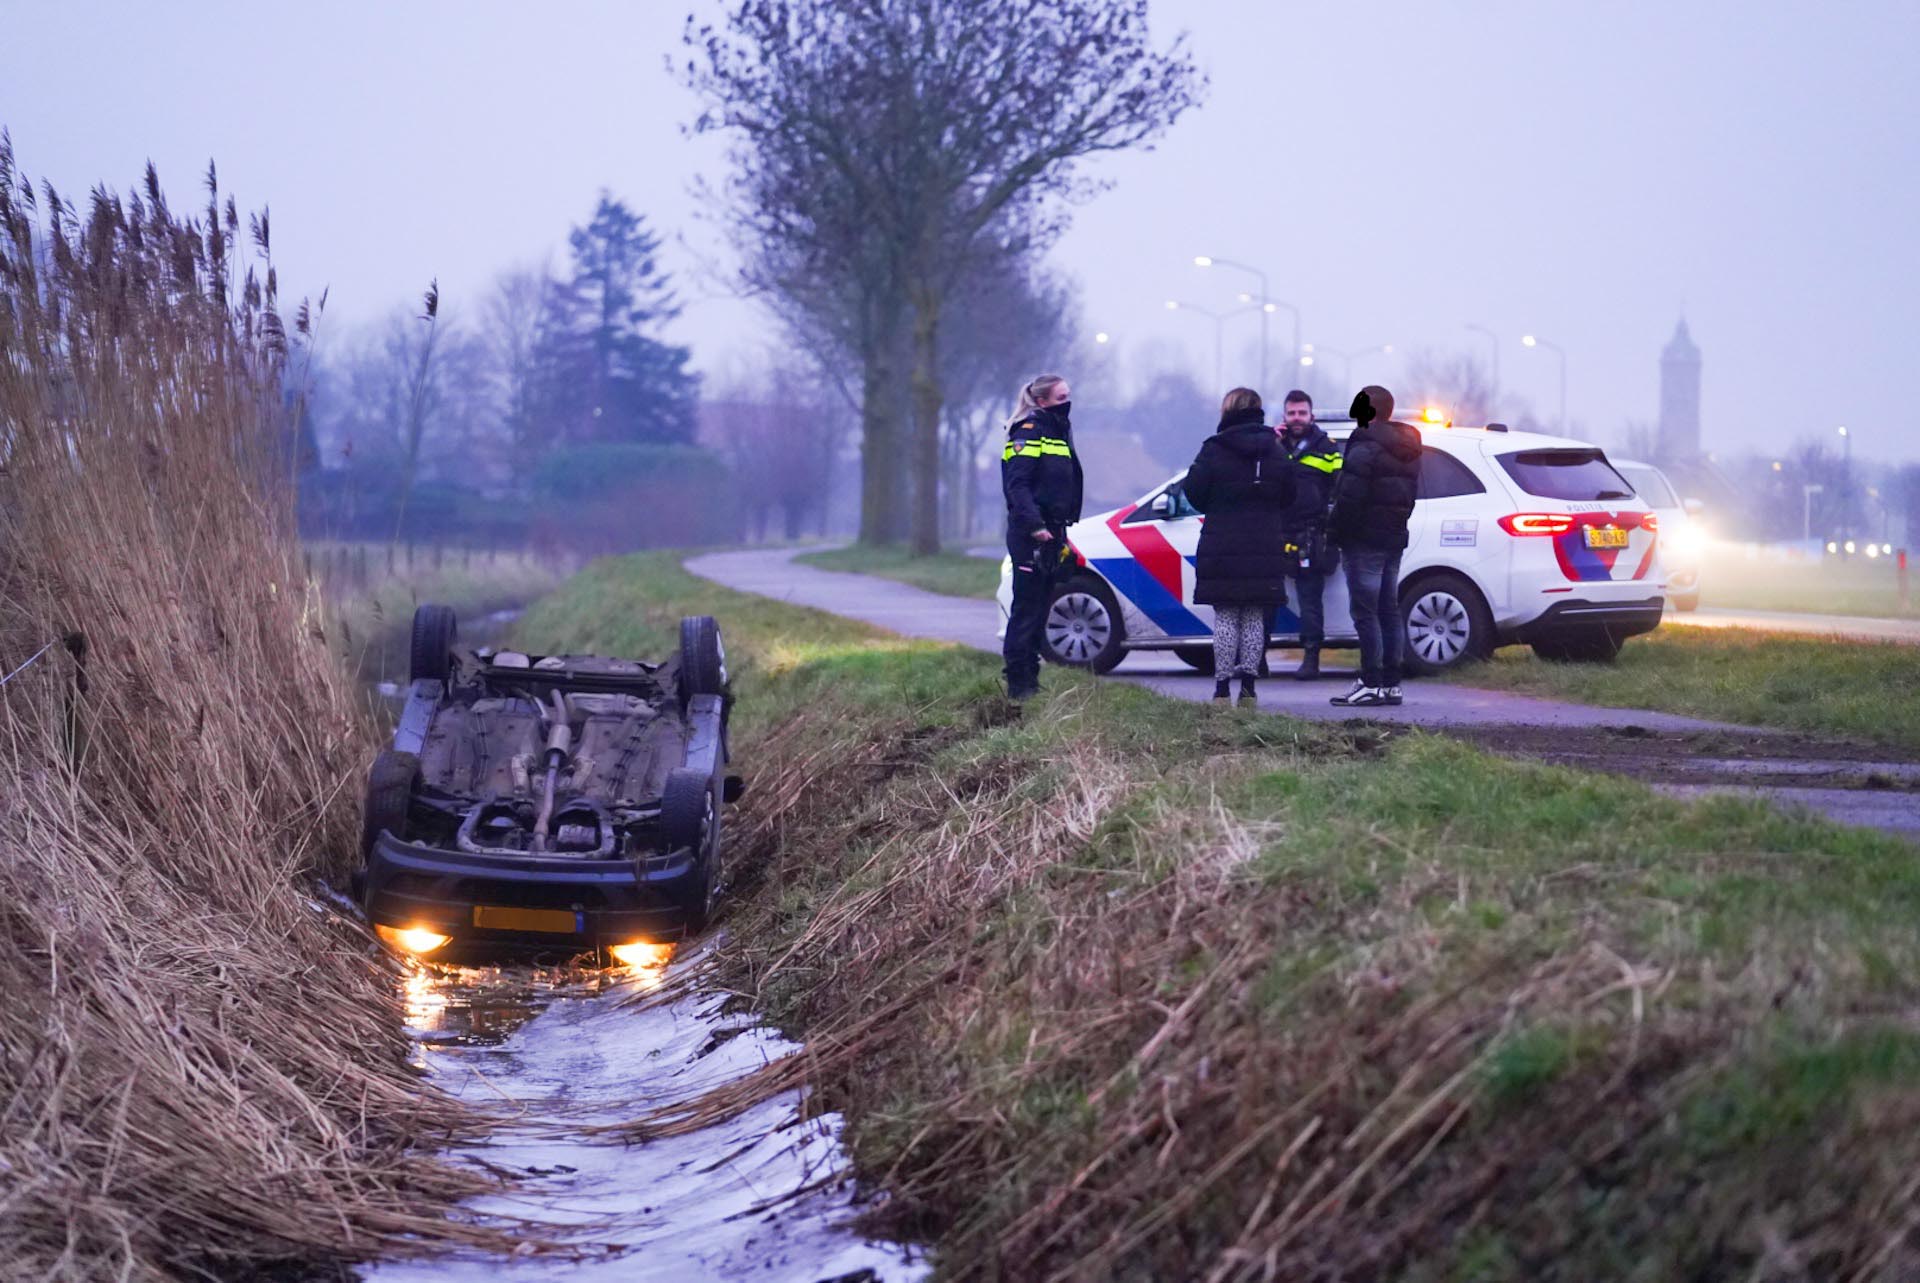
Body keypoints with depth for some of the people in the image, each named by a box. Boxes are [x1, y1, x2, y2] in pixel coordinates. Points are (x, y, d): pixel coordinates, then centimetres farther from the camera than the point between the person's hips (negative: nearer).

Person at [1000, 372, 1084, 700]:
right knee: (1026, 609, -8)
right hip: (1029, 537, -9)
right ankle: (1018, 683, -7)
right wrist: (1034, 526, -26)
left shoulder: (1058, 433, 19)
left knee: (1039, 610, 11)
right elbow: (1017, 485, -19)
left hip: (1050, 534, 9)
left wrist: (1062, 531, 19)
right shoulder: (1028, 432, -10)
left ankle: (1029, 679, 16)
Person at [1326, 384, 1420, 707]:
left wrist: (1336, 531, -8)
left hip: (1365, 539, -9)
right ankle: (1391, 684, 12)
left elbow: (1350, 498, -19)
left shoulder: (1366, 447, -15)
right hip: (1394, 537, 9)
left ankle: (1372, 683, -11)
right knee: (1389, 610, 11)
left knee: (1365, 611, -8)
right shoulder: (1408, 450, 14)